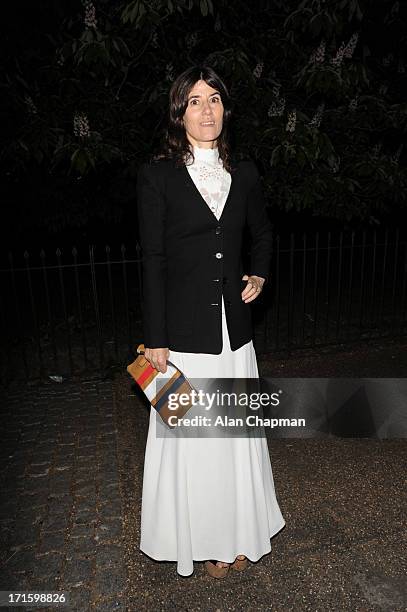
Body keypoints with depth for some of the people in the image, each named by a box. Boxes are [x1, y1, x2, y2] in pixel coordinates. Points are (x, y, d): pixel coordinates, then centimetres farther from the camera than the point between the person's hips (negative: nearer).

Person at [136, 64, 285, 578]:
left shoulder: (244, 172, 8)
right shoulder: (157, 174, -4)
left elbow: (262, 233, 23)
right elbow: (152, 261, -8)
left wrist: (259, 275, 5)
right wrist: (155, 339, -10)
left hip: (233, 325, 4)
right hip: (184, 330, -4)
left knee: (236, 433, 16)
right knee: (190, 436, 9)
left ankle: (237, 531, 40)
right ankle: (202, 540, 34)